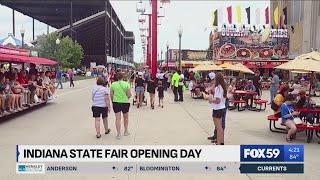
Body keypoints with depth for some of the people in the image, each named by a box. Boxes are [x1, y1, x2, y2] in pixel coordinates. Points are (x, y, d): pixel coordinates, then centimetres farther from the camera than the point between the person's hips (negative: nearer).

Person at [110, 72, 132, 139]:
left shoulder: (113, 84, -3)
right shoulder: (126, 84, -8)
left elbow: (111, 95, 2)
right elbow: (129, 95, -8)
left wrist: (112, 101, 17)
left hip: (116, 102, 1)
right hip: (125, 102, 0)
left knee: (118, 118, 4)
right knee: (126, 117, 19)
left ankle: (118, 134, 2)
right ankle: (126, 131, 30)